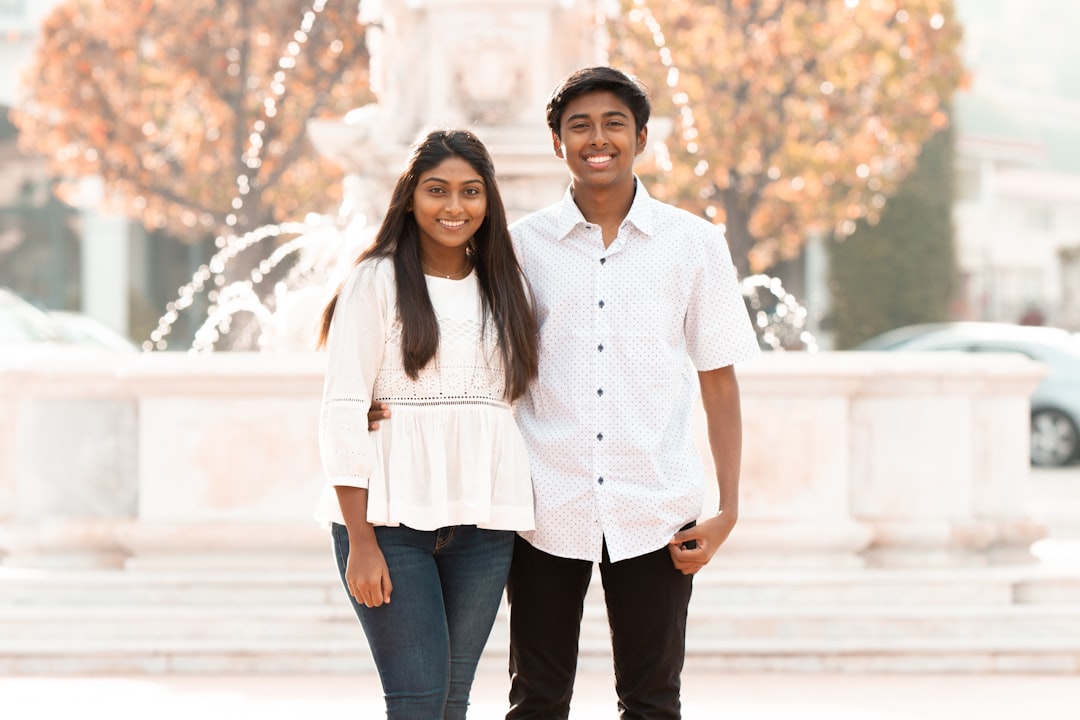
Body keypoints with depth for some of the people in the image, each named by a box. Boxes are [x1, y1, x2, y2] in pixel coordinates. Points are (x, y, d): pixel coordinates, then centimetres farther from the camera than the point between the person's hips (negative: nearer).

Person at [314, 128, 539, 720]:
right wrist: (361, 542, -13)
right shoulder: (377, 282, -1)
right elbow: (343, 415, -6)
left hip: (481, 520, 4)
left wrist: (520, 526, 8)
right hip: (391, 516, -4)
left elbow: (523, 404, 16)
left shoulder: (505, 288, 14)